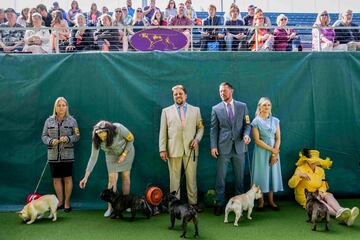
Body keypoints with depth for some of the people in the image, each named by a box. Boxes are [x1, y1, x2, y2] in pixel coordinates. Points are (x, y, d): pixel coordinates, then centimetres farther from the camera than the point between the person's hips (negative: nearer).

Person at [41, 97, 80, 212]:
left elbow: (77, 136, 1)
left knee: (67, 178, 2)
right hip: (53, 155, 2)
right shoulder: (49, 121, 5)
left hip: (67, 155, -2)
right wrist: (51, 141, -12)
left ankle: (67, 202, 16)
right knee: (56, 179, 9)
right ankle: (60, 201, 26)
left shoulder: (72, 120, 0)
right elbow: (44, 136, 7)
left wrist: (68, 138, -18)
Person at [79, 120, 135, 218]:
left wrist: (124, 155, -22)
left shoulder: (119, 128, -36)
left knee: (126, 177, 2)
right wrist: (86, 177, -26)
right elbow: (93, 157, -22)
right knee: (112, 180, -7)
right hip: (112, 155, 2)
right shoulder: (97, 139, -27)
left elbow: (131, 139, -18)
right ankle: (110, 207, 4)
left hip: (126, 151, -1)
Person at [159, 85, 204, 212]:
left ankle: (193, 202, 17)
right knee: (174, 178, 4)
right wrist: (162, 149, -3)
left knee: (191, 178, 5)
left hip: (190, 149, 1)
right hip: (173, 149, 0)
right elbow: (163, 131, 4)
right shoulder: (166, 111, 7)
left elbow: (200, 127, 12)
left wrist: (197, 139, -6)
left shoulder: (195, 110, 10)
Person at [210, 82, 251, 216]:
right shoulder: (216, 109, 4)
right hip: (223, 147, -1)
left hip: (239, 147, 1)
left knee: (240, 177, 10)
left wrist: (246, 134, -13)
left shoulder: (242, 106, 8)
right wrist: (213, 146, -5)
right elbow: (214, 129, 2)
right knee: (220, 177, 3)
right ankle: (220, 204, 14)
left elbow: (247, 124, 8)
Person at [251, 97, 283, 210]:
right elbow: (257, 140, -10)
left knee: (272, 174, 7)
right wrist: (271, 149, -13)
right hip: (261, 151, -3)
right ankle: (261, 201, 10)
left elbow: (278, 138, 2)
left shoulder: (275, 121, 6)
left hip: (274, 151, 3)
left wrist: (275, 154, -9)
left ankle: (271, 201, 16)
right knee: (261, 174, 1)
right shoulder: (256, 122, -4)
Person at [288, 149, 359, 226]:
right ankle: (338, 214, -59)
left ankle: (340, 211, -55)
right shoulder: (301, 169, -7)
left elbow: (323, 185, 14)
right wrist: (299, 175, -31)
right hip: (304, 197, -5)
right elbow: (291, 185, -14)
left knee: (328, 195, -27)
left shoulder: (320, 170, 9)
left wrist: (321, 191, -9)